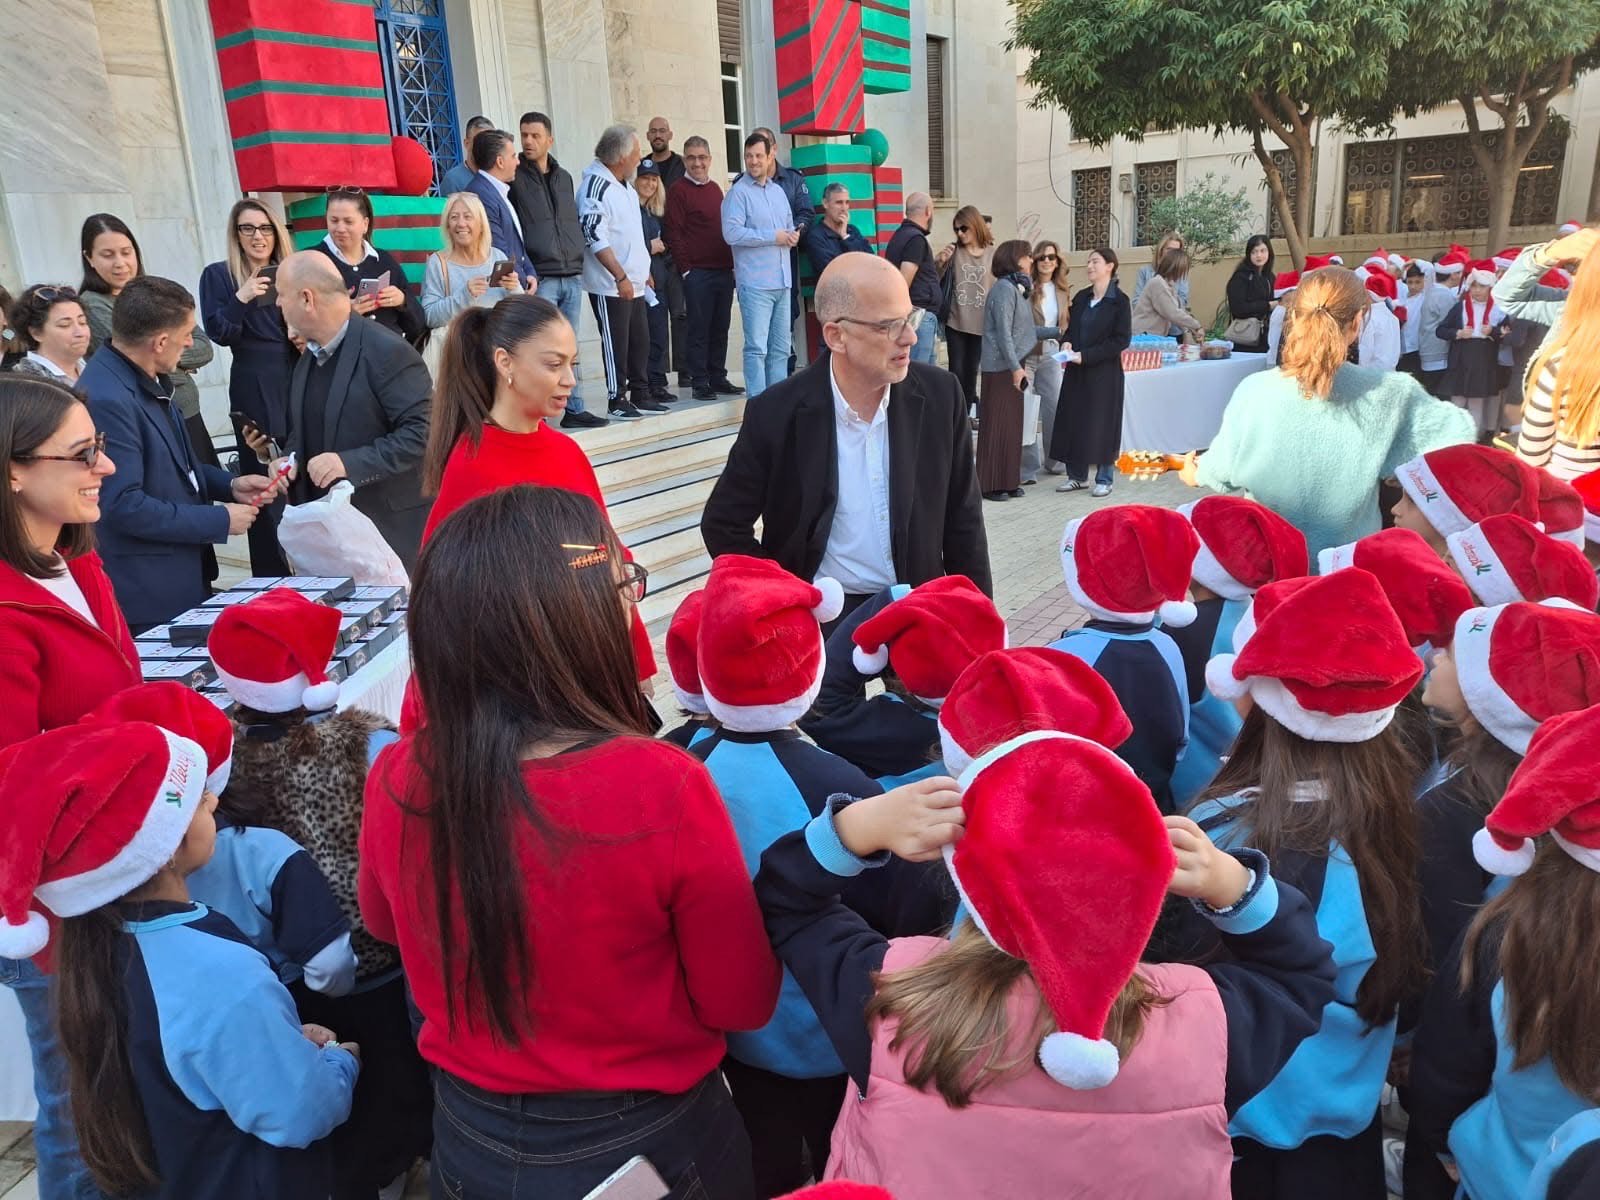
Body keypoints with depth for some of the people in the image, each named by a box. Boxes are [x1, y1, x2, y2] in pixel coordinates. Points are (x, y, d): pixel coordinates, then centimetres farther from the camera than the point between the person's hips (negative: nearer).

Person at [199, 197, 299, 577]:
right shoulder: (219, 275, 4)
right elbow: (218, 332, -6)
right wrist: (241, 299, -19)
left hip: (299, 382, 4)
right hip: (254, 391, -4)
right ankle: (272, 577, 5)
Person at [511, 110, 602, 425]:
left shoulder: (564, 177, 16)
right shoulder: (514, 178, -2)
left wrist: (577, 257, 15)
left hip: (572, 276, 6)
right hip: (540, 278, -6)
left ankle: (574, 409, 17)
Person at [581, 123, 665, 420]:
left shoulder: (625, 186, 16)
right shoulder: (595, 186, -14)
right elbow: (595, 238, -20)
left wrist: (643, 271, 21)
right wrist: (621, 277, -22)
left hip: (634, 283, 9)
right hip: (610, 286, -9)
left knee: (640, 340, 13)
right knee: (616, 343, -3)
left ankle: (640, 396, 22)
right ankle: (618, 401, 5)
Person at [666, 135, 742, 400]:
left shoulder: (715, 188, 17)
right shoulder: (678, 191, -3)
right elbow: (673, 233, -8)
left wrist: (732, 264, 13)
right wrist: (686, 269, -11)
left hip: (724, 271, 6)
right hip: (697, 272, -6)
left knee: (720, 329, 9)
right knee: (699, 330, -2)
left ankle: (718, 378, 17)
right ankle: (699, 383, 4)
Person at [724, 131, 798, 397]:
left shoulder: (778, 190, 19)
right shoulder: (738, 192, -5)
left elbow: (789, 225, 30)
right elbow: (732, 233, -17)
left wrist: (792, 235, 5)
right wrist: (774, 237, -13)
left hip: (782, 281, 7)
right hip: (754, 283, -7)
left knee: (780, 348, 10)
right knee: (757, 348, -9)